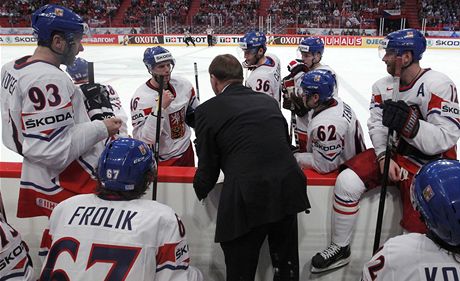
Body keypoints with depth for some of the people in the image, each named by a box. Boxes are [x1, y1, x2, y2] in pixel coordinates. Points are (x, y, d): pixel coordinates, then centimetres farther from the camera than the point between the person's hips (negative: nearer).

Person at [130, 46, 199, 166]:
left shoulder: (183, 85, -7)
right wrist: (160, 107, -37)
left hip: (186, 153, 6)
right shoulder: (141, 98, -24)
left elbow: (196, 110, 12)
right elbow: (143, 139, -31)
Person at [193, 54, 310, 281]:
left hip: (246, 199, -5)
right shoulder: (268, 100, 13)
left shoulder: (208, 109, 0)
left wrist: (200, 189, 25)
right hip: (288, 189, 5)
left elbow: (208, 166, 5)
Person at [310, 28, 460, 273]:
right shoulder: (382, 86, 2)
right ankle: (340, 248, 2)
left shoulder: (439, 85, -18)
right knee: (347, 181, -14)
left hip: (430, 164, -4)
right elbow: (377, 126, -1)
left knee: (417, 230, -13)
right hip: (392, 153, 5)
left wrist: (407, 122, -37)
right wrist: (384, 158, -17)